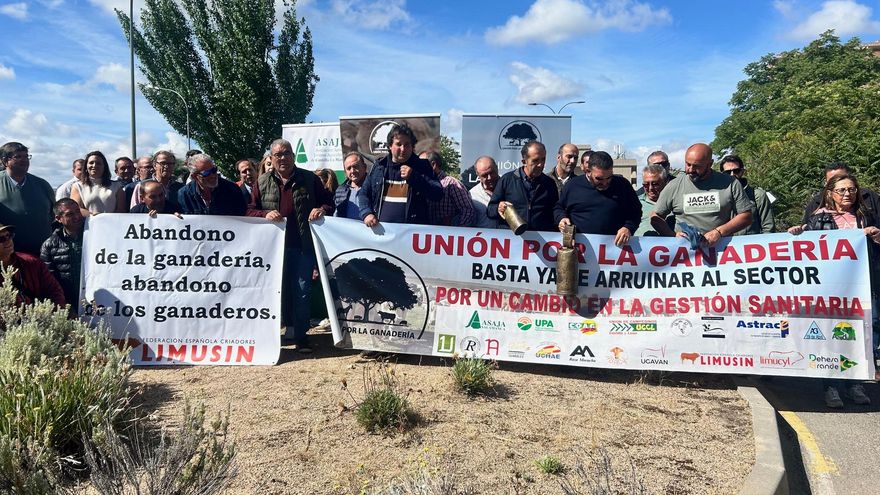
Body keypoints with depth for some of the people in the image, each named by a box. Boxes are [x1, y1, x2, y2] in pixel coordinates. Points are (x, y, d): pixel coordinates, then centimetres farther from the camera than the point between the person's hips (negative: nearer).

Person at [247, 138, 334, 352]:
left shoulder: (309, 179, 6)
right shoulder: (262, 182, 9)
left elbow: (328, 203, 10)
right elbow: (250, 210, 9)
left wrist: (321, 210, -12)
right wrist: (265, 214, -11)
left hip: (303, 246, -1)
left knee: (302, 290, 0)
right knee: (281, 288, 11)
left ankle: (300, 334, 9)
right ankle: (289, 326, 26)